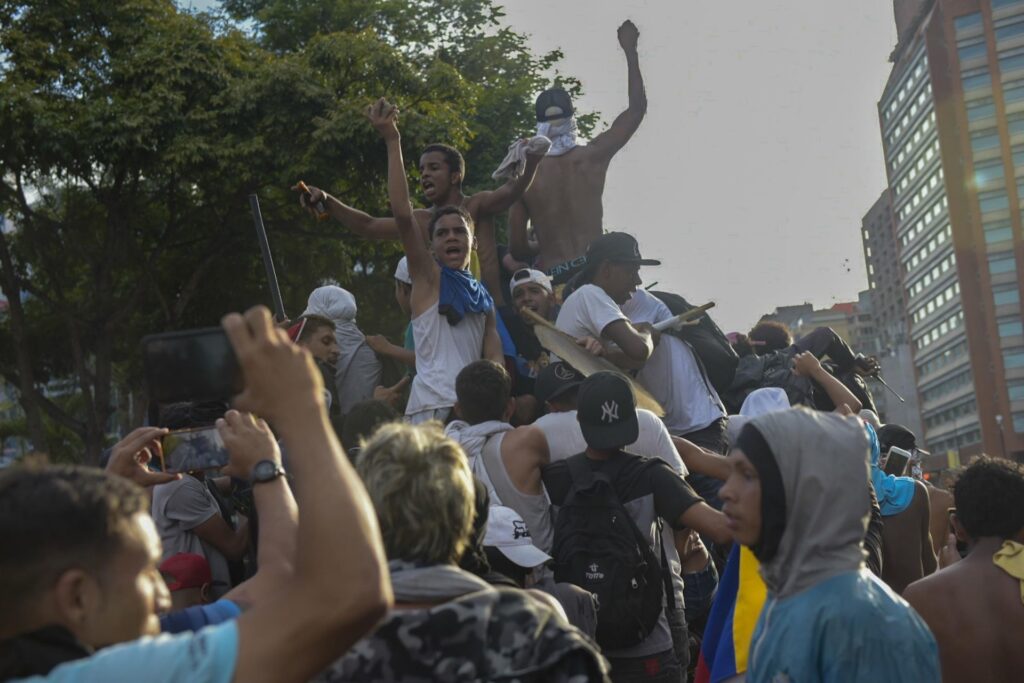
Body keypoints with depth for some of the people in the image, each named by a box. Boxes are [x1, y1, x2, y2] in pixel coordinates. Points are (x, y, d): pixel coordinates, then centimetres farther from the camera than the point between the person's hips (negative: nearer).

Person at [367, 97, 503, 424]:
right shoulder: (427, 278, 6)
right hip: (432, 407, -6)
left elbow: (494, 356, 15)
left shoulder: (483, 298, 21)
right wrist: (393, 142, -11)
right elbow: (403, 216, -7)